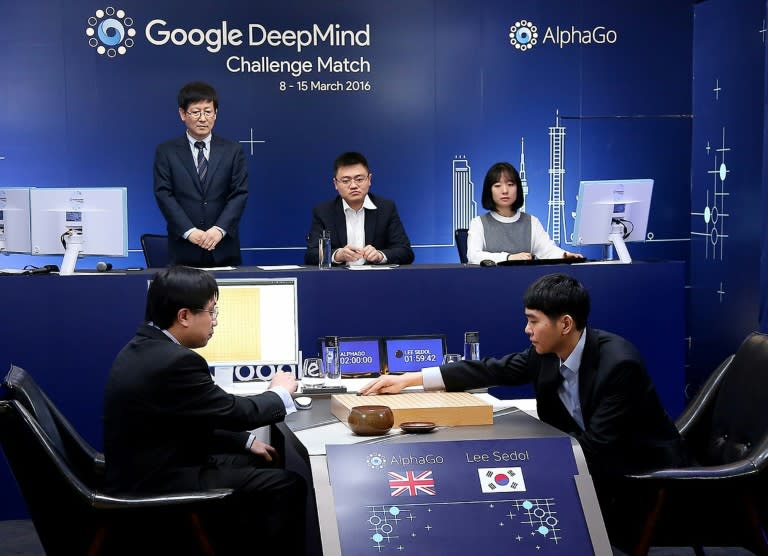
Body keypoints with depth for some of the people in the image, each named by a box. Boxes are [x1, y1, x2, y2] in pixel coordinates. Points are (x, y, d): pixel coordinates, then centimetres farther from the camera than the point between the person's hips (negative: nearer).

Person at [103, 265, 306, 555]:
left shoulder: (144, 347, 6)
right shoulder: (175, 361, -25)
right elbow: (235, 412, -15)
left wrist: (247, 441, 11)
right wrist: (279, 393, 4)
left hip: (146, 472, 10)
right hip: (158, 487, -10)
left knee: (261, 464, 20)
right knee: (286, 485, -5)